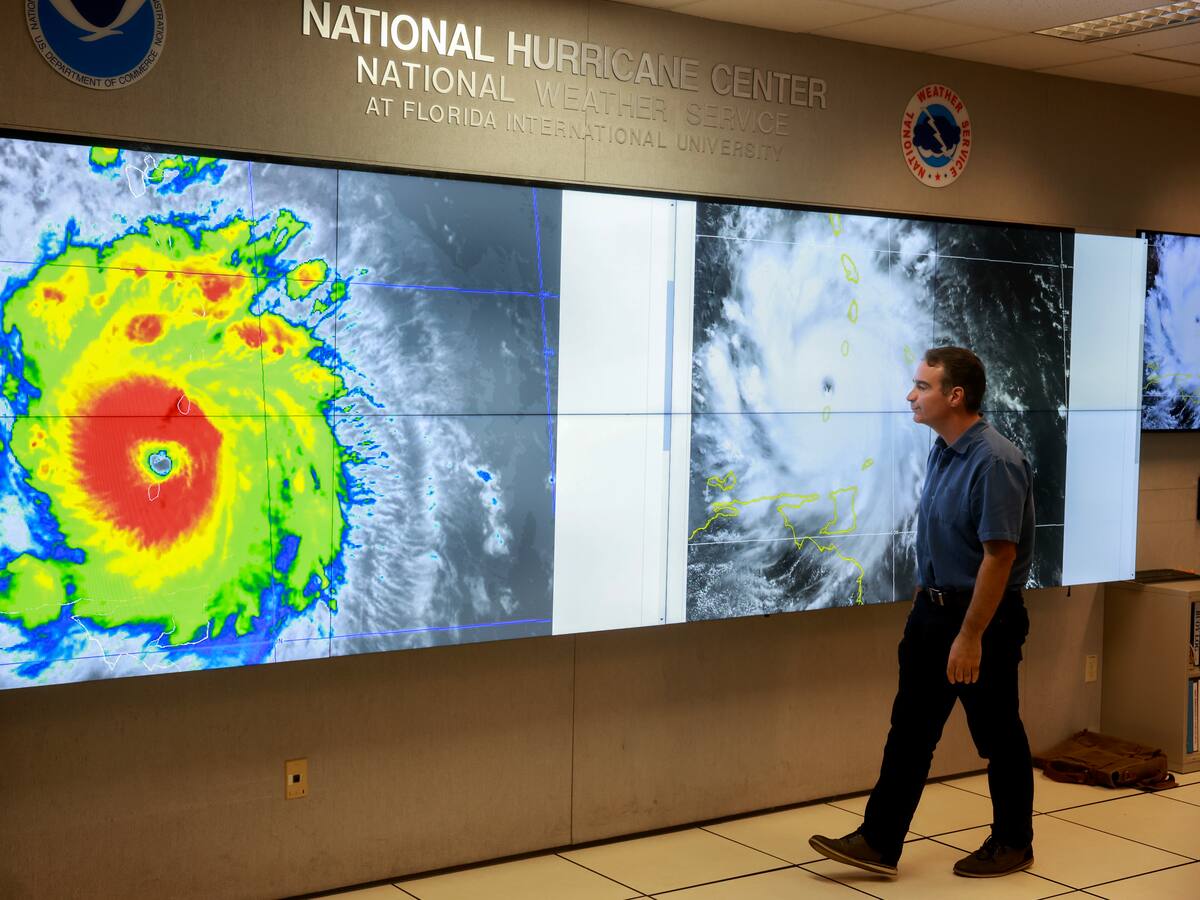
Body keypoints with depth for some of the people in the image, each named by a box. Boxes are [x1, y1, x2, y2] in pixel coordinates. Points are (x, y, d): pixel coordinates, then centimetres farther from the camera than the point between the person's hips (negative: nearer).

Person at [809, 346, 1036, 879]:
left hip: (983, 615, -8)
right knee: (909, 730, 8)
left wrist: (970, 637, -23)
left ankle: (1013, 844, 25)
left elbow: (999, 556, -23)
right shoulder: (940, 452, 7)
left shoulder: (994, 462, -21)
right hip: (931, 609, 8)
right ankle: (879, 843, 12)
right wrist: (928, 608, 18)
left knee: (997, 736, 8)